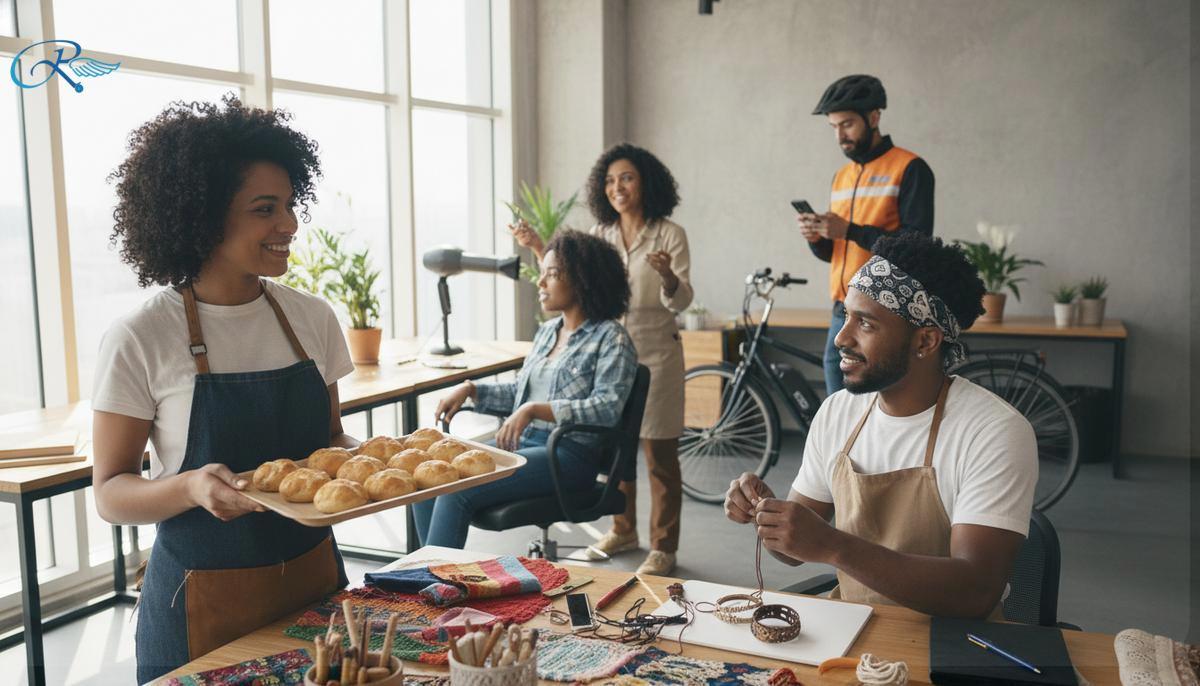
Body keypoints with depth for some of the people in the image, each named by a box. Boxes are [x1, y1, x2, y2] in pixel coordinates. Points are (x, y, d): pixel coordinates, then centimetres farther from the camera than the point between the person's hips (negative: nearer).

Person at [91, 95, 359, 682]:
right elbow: (110, 493, -9)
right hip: (205, 604, -4)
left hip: (313, 579, 4)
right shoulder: (140, 340, -13)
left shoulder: (312, 318, -1)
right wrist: (192, 486, -27)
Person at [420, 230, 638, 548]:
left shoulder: (611, 338, -6)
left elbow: (607, 408, -19)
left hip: (567, 454, -8)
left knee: (456, 490, -24)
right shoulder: (547, 331, 18)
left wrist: (534, 410, -26)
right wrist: (469, 389, 9)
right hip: (520, 443, 8)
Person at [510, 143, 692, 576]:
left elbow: (681, 301, -11)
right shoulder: (599, 235, 8)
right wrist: (539, 249, 1)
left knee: (659, 453, 0)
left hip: (654, 353, -4)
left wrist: (667, 276, -32)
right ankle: (623, 530, 31)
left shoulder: (669, 234, -5)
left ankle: (663, 547, 12)